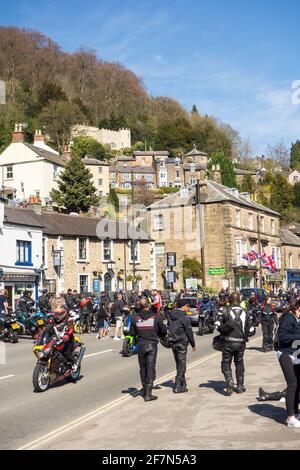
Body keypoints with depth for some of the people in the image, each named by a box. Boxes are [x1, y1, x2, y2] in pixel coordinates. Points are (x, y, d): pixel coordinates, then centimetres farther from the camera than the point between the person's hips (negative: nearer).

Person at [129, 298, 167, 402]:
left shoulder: (135, 318, -3)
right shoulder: (156, 317, -7)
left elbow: (131, 333, 1)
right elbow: (164, 331, 1)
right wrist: (161, 336, 24)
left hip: (141, 345, 2)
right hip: (152, 345, -2)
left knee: (143, 368, 16)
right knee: (150, 369, 0)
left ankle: (145, 390, 27)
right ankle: (148, 394, -4)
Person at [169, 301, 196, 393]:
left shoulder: (171, 315, 6)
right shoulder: (183, 317, -16)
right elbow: (189, 332, -10)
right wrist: (193, 344, -1)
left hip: (173, 343, 7)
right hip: (182, 343, -7)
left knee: (179, 364, 16)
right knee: (181, 365, -2)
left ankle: (182, 384, 25)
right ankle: (178, 387, -2)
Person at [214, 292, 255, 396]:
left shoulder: (224, 311, -7)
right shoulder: (245, 313, 3)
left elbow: (217, 325, -12)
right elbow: (251, 331, 3)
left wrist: (224, 330, 7)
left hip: (228, 342, -3)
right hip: (241, 342, 3)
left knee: (226, 363, 9)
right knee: (239, 363, 18)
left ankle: (229, 381, -14)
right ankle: (240, 386, 21)